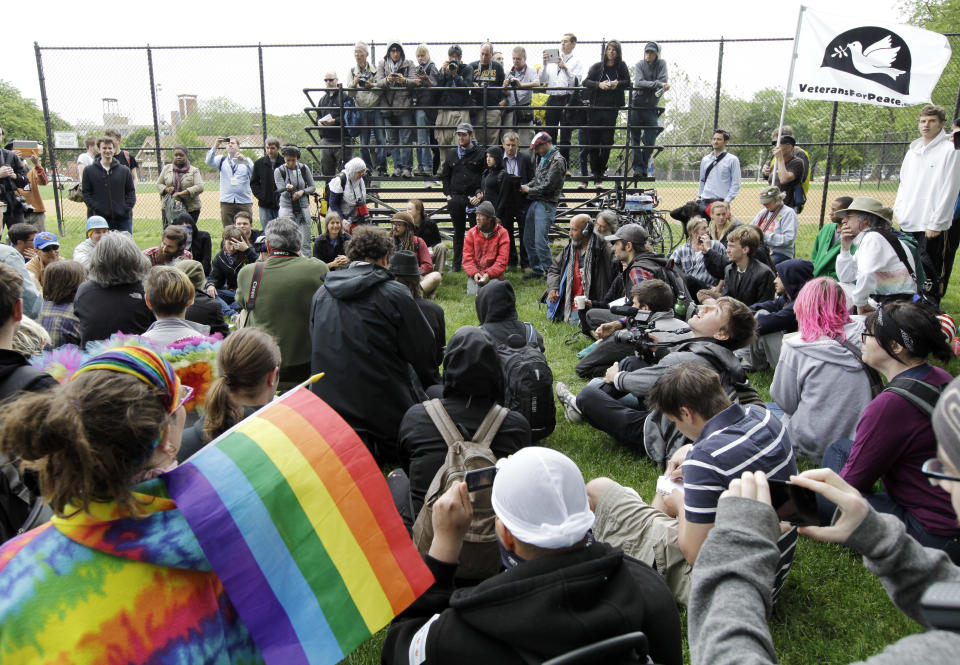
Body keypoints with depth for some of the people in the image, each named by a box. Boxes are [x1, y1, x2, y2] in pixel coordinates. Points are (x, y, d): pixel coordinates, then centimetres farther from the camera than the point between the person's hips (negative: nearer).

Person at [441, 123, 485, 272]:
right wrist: (448, 194, 6)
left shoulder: (480, 153, 0)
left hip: (475, 199, -3)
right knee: (458, 232, 10)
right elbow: (444, 176, 18)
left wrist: (480, 195, -10)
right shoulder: (452, 155, 13)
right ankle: (456, 264, 17)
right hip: (456, 199, 4)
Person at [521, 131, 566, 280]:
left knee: (541, 241, -11)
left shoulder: (557, 160, -11)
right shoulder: (543, 158, 18)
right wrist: (526, 186, 3)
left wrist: (529, 190, -6)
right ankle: (537, 270, 22)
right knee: (528, 239, 11)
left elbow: (548, 186, -17)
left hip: (546, 204, -9)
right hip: (535, 203, 9)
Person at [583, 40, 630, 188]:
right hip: (596, 108, 1)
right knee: (593, 140, -1)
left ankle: (600, 172, 6)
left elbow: (628, 82, 5)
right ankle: (595, 172, 8)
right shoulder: (597, 66, 9)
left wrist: (617, 84, -15)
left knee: (606, 142, -3)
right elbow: (585, 81, 2)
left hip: (612, 109, -1)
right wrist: (599, 85, -15)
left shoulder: (622, 66, 9)